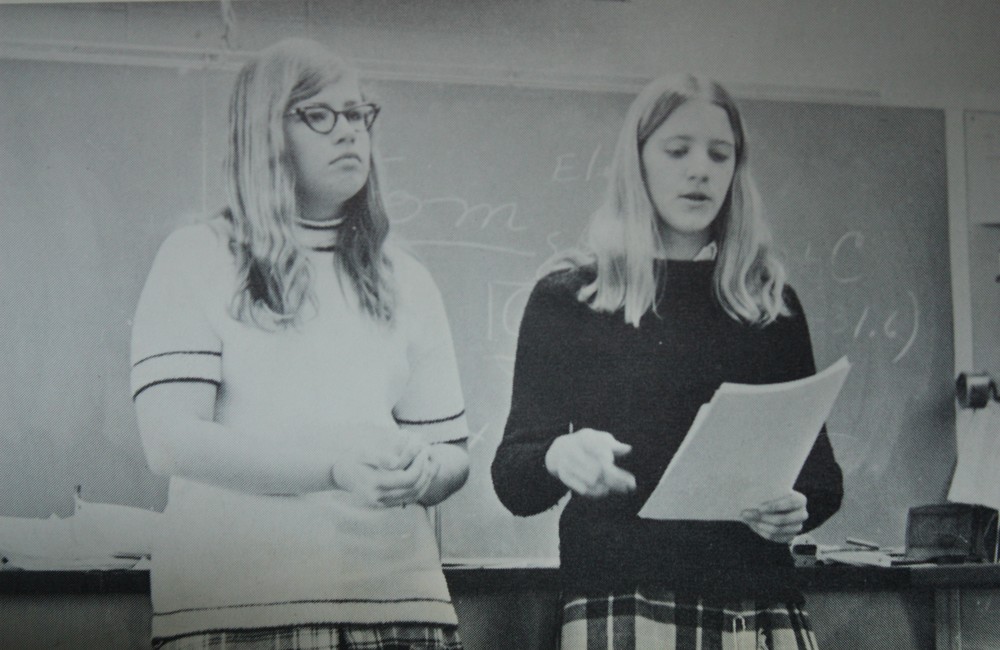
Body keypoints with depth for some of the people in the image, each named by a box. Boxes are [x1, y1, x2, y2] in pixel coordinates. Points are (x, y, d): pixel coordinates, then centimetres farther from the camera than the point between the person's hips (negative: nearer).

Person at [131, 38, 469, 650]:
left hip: (394, 593, 4)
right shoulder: (197, 259, 3)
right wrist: (336, 468, -19)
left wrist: (422, 473, -8)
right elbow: (170, 439, -8)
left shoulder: (406, 280, 17)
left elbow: (453, 455, 17)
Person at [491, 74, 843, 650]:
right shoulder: (569, 299, 7)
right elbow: (513, 481, 4)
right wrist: (558, 458, -18)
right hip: (622, 597, -2)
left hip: (759, 601, 2)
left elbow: (821, 469, 16)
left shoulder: (772, 303, 14)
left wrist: (799, 506, -6)